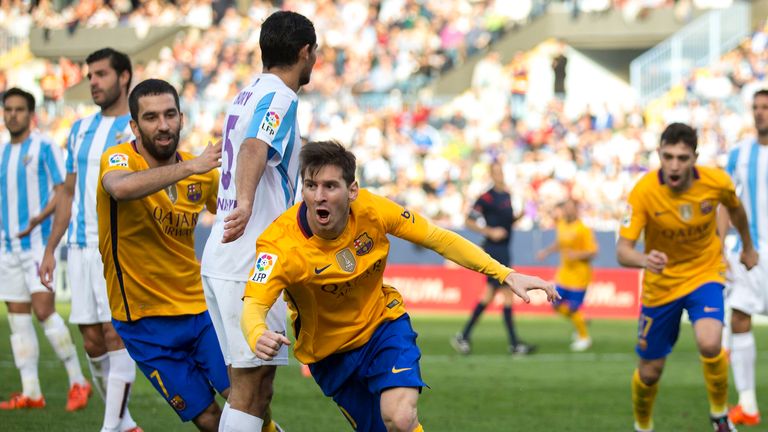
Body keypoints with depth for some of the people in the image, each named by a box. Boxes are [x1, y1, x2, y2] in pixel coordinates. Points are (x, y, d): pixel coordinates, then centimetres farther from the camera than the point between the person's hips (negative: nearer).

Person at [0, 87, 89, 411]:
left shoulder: (44, 147, -5)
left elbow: (63, 190, -11)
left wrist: (40, 217, -25)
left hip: (38, 240, -7)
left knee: (43, 310, -16)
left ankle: (78, 381, -6)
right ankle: (30, 392, 5)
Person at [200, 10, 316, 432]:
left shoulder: (248, 93, 17)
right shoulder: (279, 98, -12)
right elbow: (254, 148, -33)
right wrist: (245, 203, -50)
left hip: (221, 260, 9)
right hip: (251, 264, -9)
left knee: (254, 382, 15)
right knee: (250, 387, -8)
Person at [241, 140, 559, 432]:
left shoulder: (371, 210, -20)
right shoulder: (279, 244, -28)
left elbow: (438, 239, -9)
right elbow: (253, 307, -38)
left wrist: (506, 275, -14)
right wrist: (258, 337, -63)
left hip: (384, 325, 0)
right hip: (328, 352, 0)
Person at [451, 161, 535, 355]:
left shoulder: (507, 196, 12)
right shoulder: (487, 198, -12)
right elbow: (470, 221, -12)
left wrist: (518, 217, 3)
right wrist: (490, 232, -19)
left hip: (503, 250, 9)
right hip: (493, 250, -9)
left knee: (490, 295, 11)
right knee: (508, 294, -9)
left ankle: (463, 337, 17)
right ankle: (514, 344, -6)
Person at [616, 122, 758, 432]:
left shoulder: (717, 182, -19)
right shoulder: (644, 192, -25)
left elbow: (735, 209, 7)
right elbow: (622, 251, -29)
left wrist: (748, 248, 22)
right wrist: (644, 260, -52)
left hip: (704, 274, 0)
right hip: (661, 283, 0)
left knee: (709, 344, -27)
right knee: (650, 370, 8)